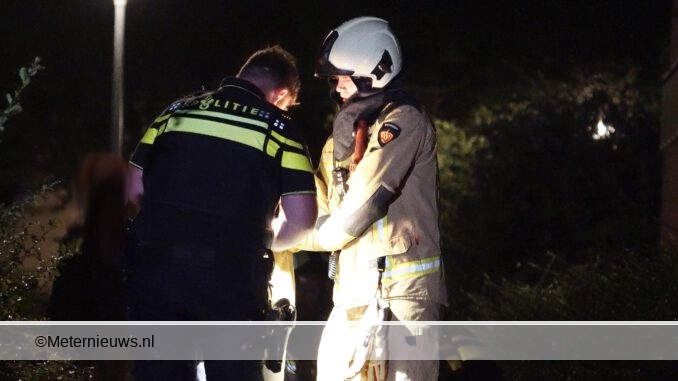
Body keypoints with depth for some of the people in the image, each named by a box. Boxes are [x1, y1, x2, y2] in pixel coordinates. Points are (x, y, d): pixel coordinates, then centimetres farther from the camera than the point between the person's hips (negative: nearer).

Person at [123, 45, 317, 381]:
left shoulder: (177, 111, 13)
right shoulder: (277, 127, 4)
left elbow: (134, 191, 12)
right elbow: (301, 218, -1)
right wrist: (264, 243, 18)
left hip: (155, 265, 3)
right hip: (231, 273, -3)